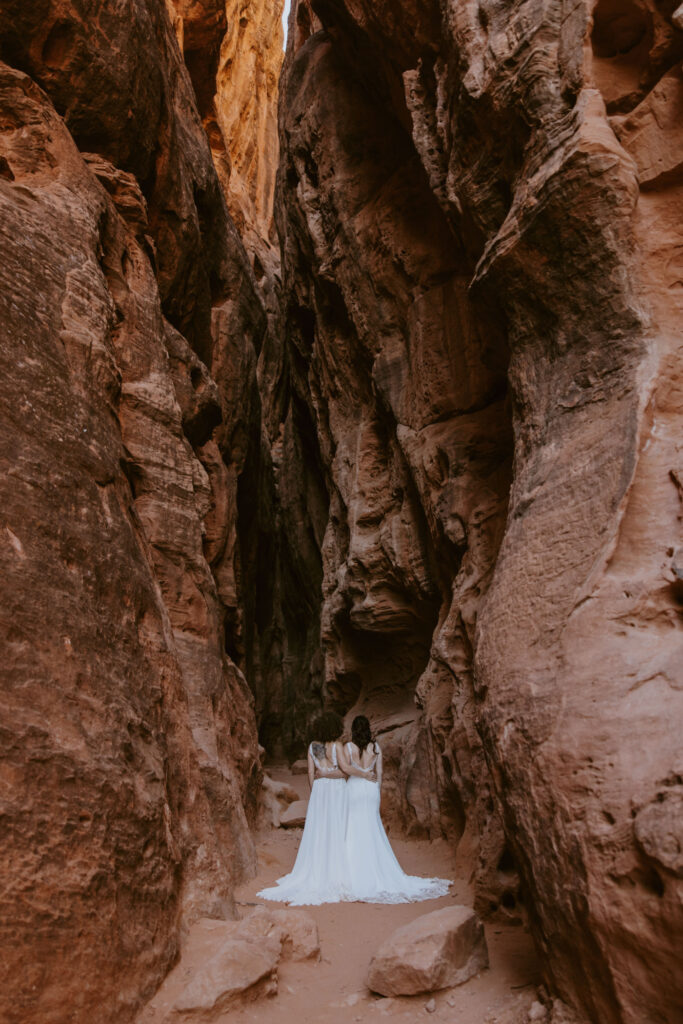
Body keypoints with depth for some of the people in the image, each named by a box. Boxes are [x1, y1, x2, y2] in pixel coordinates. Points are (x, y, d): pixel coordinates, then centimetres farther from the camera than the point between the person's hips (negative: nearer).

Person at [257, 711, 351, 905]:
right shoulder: (337, 746, -12)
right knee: (336, 834, 2)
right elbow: (345, 772, -14)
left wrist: (315, 794, 14)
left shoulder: (312, 746, 2)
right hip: (336, 791, -4)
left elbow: (311, 773, 6)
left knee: (316, 833, 9)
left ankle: (313, 875, 13)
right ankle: (333, 876, 6)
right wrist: (326, 774, -4)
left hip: (319, 791, 5)